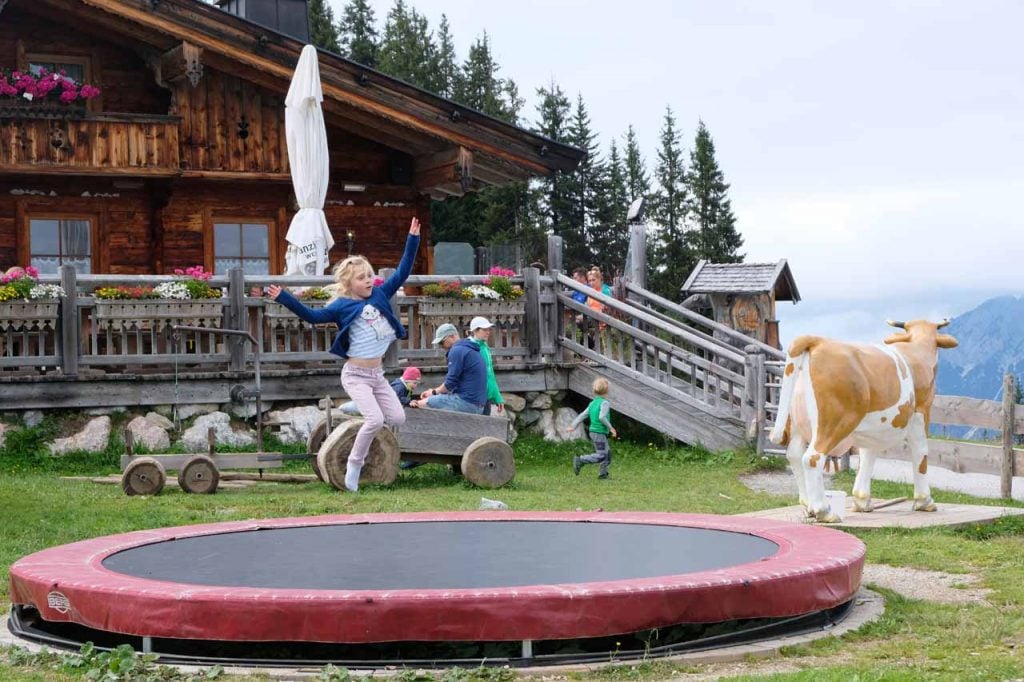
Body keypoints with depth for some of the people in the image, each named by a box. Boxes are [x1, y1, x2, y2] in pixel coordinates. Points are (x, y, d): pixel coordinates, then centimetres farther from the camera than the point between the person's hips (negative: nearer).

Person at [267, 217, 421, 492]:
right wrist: (283, 298, -20)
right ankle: (354, 466, -3)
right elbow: (313, 315, -12)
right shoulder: (342, 306, -7)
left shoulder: (379, 296, 7)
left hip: (377, 374, 6)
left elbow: (402, 273, 12)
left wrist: (412, 240, 9)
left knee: (398, 418, 0)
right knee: (375, 420, -20)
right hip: (356, 375, -6)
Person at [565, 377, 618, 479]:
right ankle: (580, 460, -15)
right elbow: (601, 417, -26)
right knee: (601, 455, -8)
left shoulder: (593, 403, 11)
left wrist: (573, 427, 9)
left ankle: (603, 473, 14)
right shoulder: (604, 403, -14)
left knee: (608, 452, 16)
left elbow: (582, 415, 9)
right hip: (600, 433, -9)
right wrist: (611, 428, -18)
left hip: (593, 431, 9)